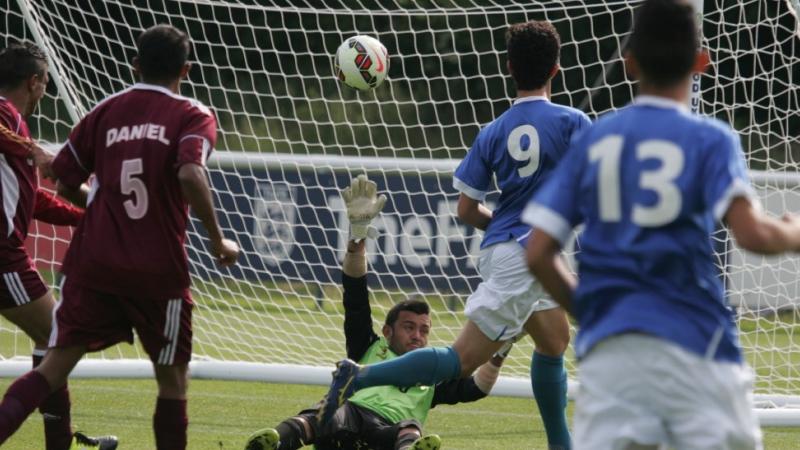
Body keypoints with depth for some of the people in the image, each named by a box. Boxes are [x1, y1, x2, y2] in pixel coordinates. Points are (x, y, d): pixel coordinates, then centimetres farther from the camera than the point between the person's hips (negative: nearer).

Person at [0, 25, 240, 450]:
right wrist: (217, 240, -10)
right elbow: (190, 175, -21)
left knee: (54, 365, 2)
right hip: (158, 270, -3)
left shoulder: (106, 110, 9)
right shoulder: (192, 116, -2)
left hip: (93, 263, 3)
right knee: (172, 378, 13)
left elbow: (65, 183, 13)